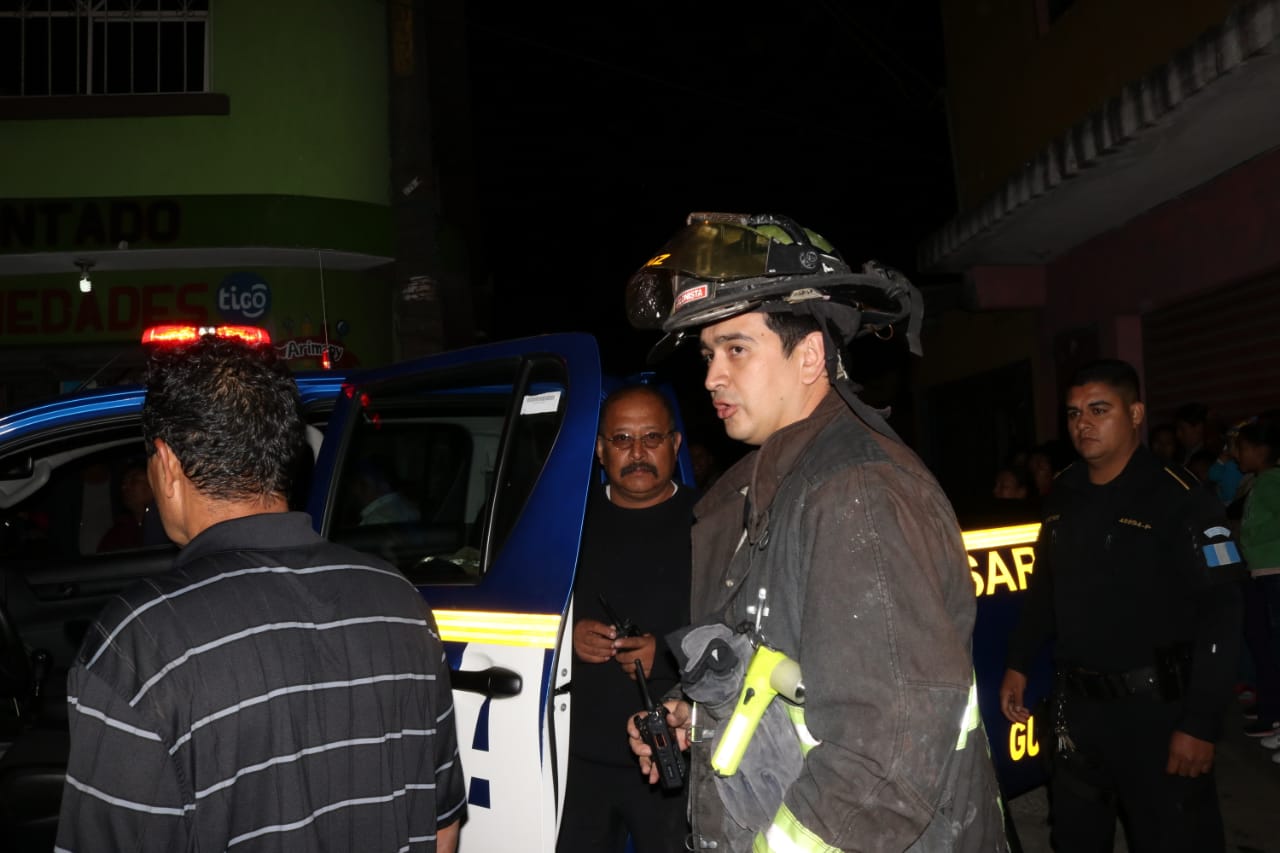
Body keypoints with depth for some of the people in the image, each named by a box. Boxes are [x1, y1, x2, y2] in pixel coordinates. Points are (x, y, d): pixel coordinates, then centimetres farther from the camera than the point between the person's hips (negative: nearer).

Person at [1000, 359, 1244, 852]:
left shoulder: (1177, 498, -14)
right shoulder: (1063, 495, 5)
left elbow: (1220, 615, -18)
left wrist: (1201, 723, -20)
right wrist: (1018, 664, 11)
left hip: (1156, 705, -6)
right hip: (1077, 702, 6)